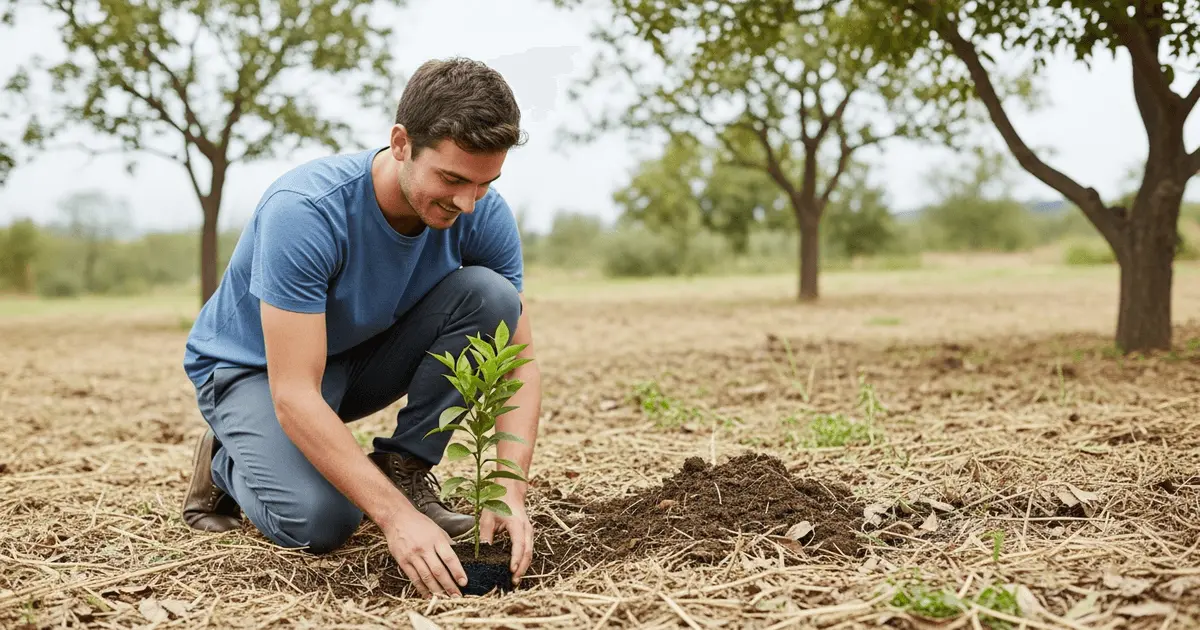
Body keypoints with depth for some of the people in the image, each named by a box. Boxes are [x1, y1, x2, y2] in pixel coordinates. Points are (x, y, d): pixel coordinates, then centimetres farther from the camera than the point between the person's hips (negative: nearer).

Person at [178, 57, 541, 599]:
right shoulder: (305, 210, -36)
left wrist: (511, 492, -32)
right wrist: (396, 517, -44)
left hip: (361, 359, 4)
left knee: (489, 293, -22)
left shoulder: (484, 215, -20)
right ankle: (227, 463, 3)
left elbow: (519, 363, -16)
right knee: (320, 520, -31)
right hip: (251, 367, -4)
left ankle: (404, 468, -9)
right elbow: (294, 396, -38)